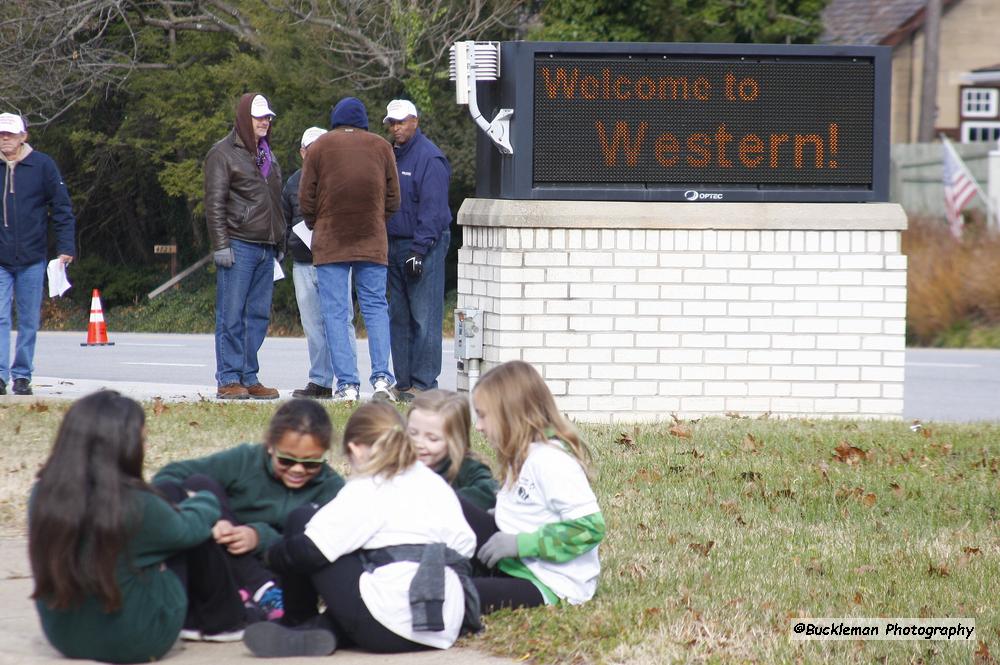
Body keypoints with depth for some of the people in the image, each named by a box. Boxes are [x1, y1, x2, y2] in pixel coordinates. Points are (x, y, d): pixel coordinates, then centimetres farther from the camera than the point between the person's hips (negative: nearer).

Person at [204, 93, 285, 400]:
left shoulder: (268, 155, 20)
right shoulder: (223, 153, -3)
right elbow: (214, 203, -8)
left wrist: (279, 242, 21)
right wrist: (220, 245, -14)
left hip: (266, 248, 7)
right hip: (238, 245, -7)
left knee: (259, 315, 6)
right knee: (231, 315, -7)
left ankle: (249, 378, 11)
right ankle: (228, 380, -6)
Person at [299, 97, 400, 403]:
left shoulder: (319, 147, 2)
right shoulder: (381, 147, 7)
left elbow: (306, 200, 2)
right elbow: (393, 198, 8)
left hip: (330, 242, -2)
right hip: (373, 243, 2)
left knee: (335, 313, 0)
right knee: (375, 307, 7)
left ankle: (347, 384, -6)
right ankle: (381, 376, -6)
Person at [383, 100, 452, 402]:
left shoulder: (429, 158, -10)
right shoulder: (391, 156, 15)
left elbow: (433, 209, -15)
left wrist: (419, 250, -19)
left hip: (424, 246, -9)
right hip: (395, 246, 9)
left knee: (424, 318, -8)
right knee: (399, 318, 9)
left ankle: (424, 383, -8)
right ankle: (404, 381, 14)